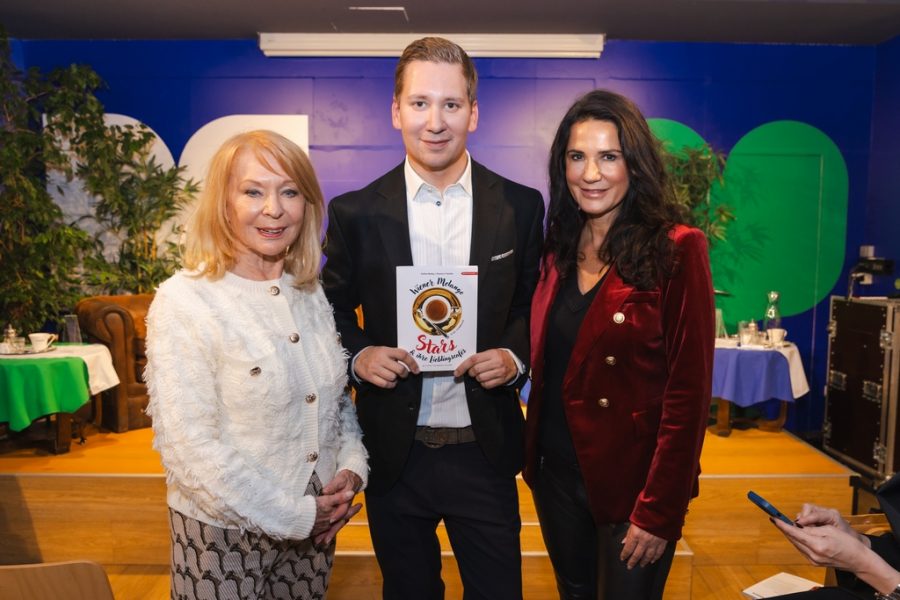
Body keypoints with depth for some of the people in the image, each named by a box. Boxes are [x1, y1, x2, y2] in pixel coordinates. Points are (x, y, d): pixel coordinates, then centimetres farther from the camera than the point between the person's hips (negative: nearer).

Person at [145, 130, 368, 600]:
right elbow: (187, 444, -19)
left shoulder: (312, 294, 1)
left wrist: (352, 468, -7)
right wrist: (289, 516, -15)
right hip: (225, 533, -5)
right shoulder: (184, 300, -16)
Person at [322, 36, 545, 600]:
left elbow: (537, 305, 6)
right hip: (394, 453, 1)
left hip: (484, 450, 0)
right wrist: (359, 355, -14)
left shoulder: (520, 207, -3)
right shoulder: (356, 213, -5)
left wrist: (515, 355, -12)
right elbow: (333, 311, 5)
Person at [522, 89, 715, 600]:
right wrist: (533, 455, 3)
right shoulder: (559, 250, 3)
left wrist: (660, 512, -16)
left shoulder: (676, 249, -15)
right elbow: (547, 370, 8)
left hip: (631, 485, -5)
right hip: (555, 473, 6)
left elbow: (688, 391, -16)